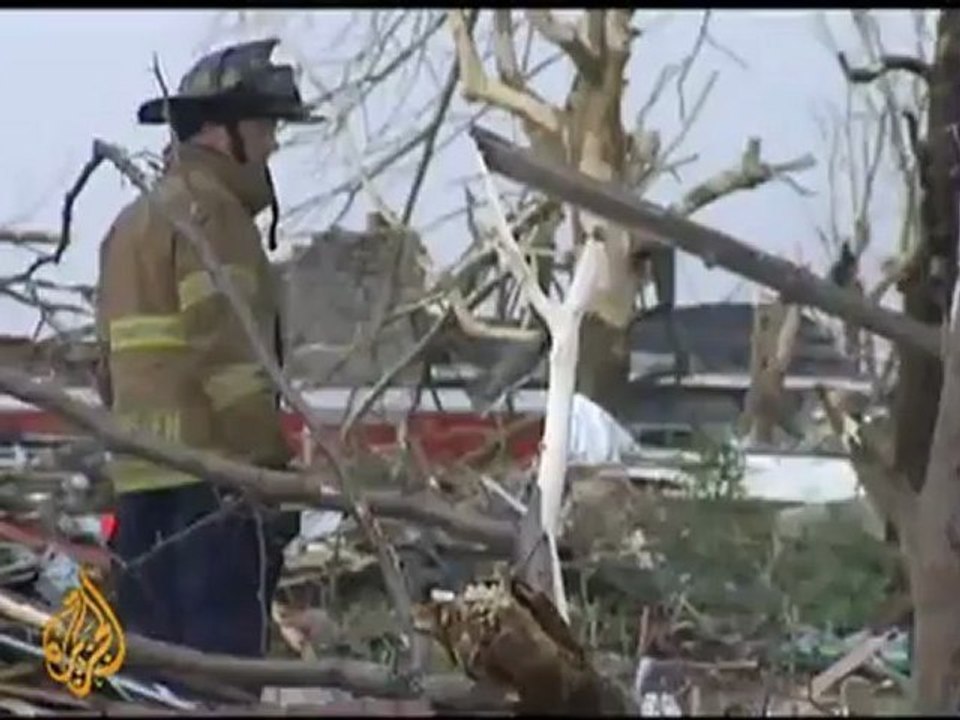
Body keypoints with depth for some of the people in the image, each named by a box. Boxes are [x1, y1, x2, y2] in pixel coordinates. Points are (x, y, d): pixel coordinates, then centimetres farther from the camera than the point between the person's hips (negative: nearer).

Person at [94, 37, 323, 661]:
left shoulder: (133, 222, 23)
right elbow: (229, 354, -16)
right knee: (223, 653, -10)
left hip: (140, 471, 10)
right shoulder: (211, 213, -8)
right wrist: (274, 464, -15)